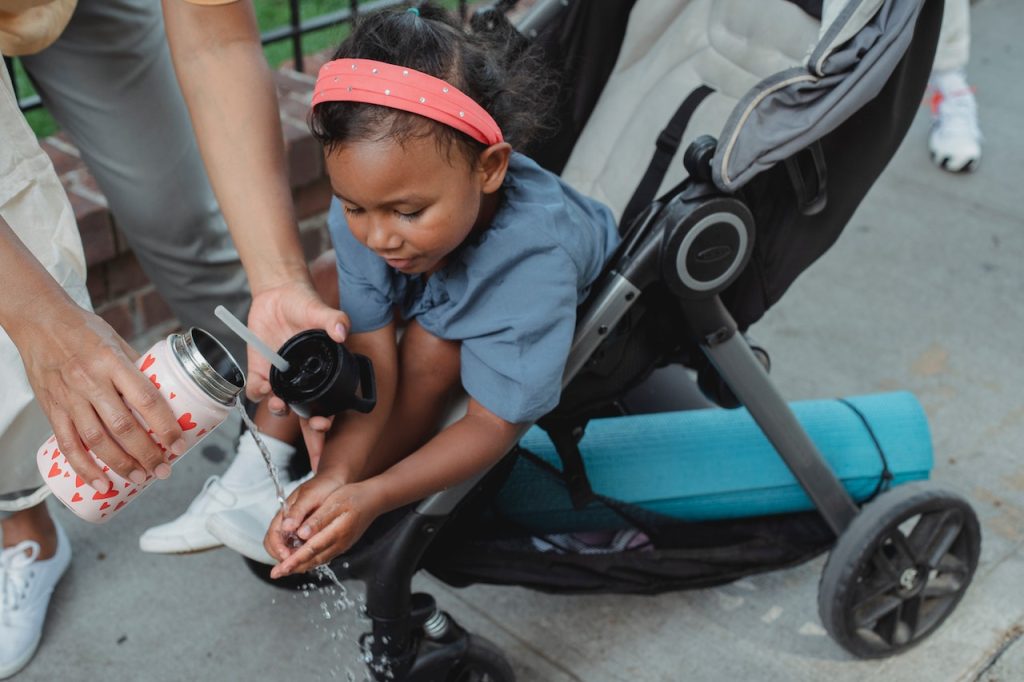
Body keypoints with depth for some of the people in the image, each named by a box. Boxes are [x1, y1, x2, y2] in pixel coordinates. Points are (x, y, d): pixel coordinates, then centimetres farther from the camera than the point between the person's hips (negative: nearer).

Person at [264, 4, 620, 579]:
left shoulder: (533, 261, -44)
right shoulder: (362, 211, -32)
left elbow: (497, 422, -37)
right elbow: (373, 358, -26)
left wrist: (370, 496, -49)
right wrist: (333, 472, -43)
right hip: (435, 304, 4)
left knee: (431, 348, -33)